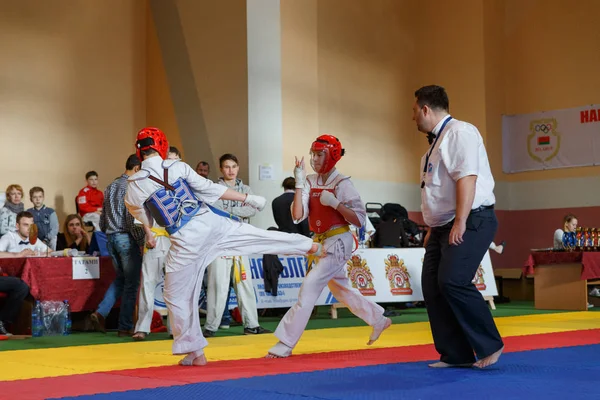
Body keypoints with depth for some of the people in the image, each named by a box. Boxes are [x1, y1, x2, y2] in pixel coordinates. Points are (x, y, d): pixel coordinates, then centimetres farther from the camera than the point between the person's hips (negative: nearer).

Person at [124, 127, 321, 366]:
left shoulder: (135, 186, -6)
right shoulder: (179, 167, -2)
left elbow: (144, 220, 8)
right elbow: (210, 189, 2)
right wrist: (247, 198, 10)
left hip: (186, 240, -2)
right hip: (211, 222, 2)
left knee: (178, 297, 12)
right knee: (260, 237, 17)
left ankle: (195, 353, 16)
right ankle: (314, 247, 31)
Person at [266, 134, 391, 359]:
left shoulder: (342, 184, -13)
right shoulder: (310, 182, 2)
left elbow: (359, 220, -14)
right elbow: (297, 217, -8)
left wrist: (335, 203, -24)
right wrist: (299, 184, -13)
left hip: (338, 243, -8)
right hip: (321, 243, 8)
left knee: (309, 287, -14)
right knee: (341, 290, 21)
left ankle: (285, 344, -11)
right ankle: (379, 320, 40)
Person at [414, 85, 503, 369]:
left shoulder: (459, 133, -12)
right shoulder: (438, 141, 19)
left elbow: (467, 178, -22)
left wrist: (460, 223, -26)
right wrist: (433, 228, 22)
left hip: (471, 222, -10)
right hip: (444, 226, 10)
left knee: (452, 282, -21)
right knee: (432, 287, 3)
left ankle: (489, 345, -5)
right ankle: (456, 354, 9)